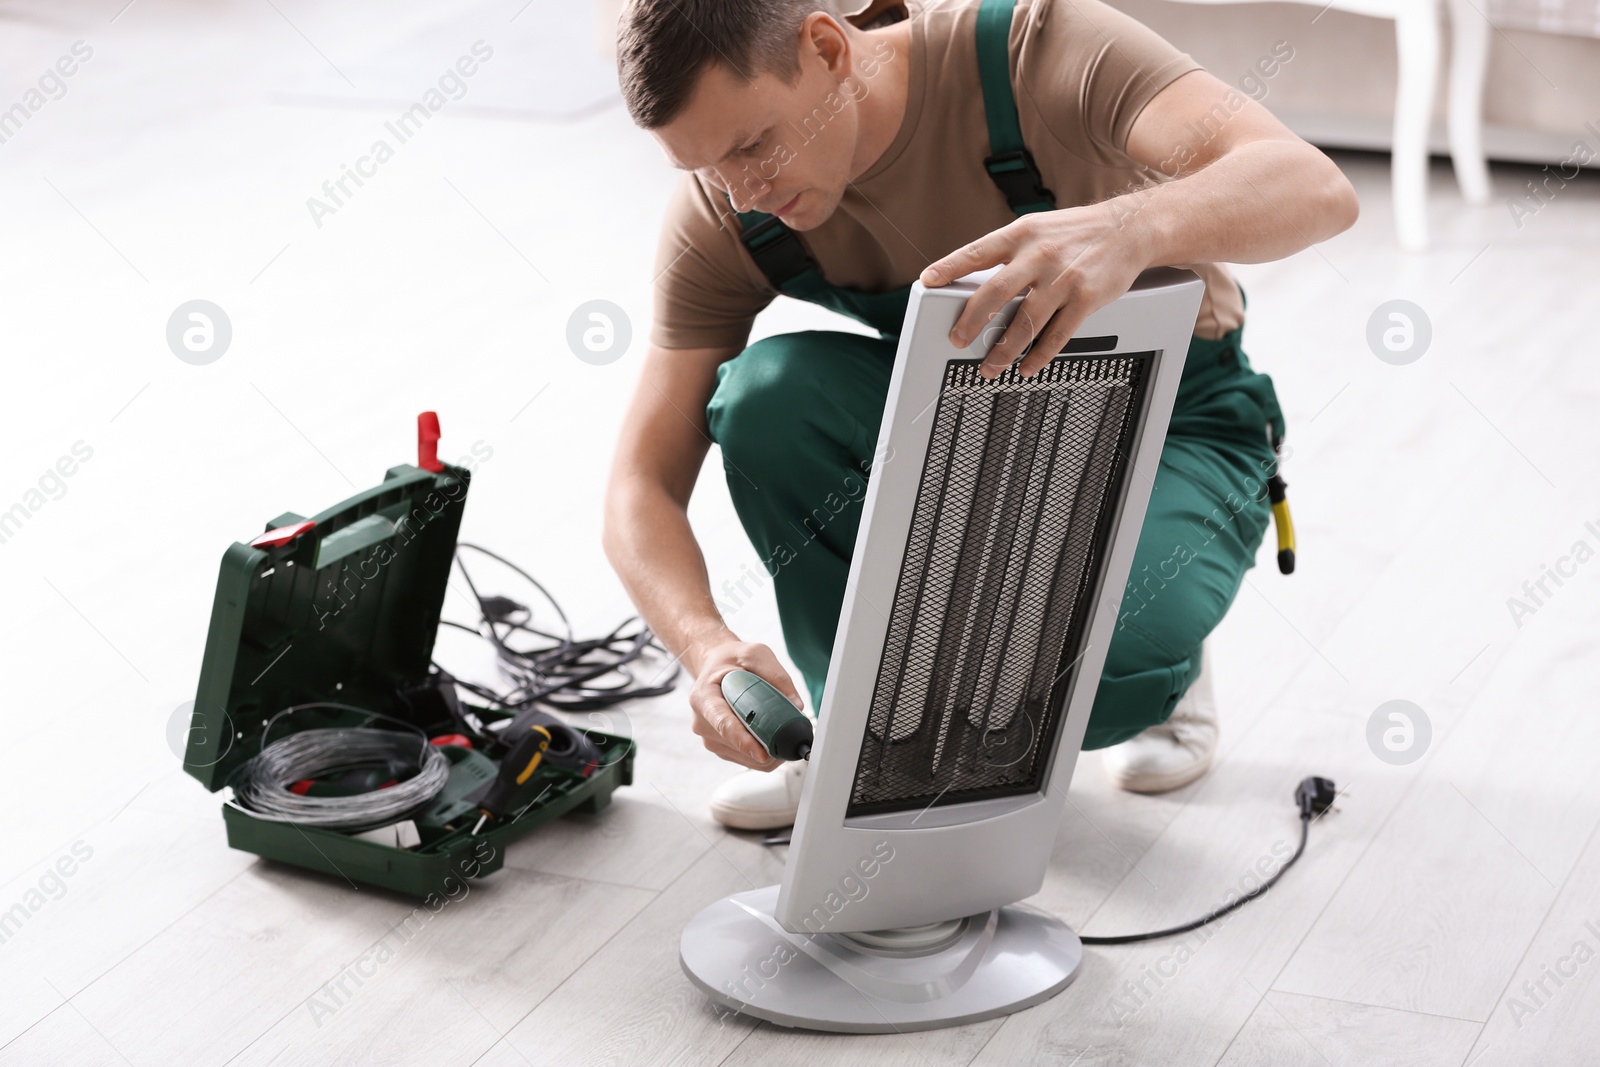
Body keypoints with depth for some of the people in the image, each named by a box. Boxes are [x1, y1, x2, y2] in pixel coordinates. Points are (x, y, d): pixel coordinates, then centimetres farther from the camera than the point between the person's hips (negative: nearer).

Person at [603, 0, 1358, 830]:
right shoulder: (724, 212, -17)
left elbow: (1313, 188, -42)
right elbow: (643, 488, -17)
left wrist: (1126, 230, -64)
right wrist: (708, 647, -38)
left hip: (1170, 424, -4)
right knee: (767, 393, -27)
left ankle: (1162, 663, 5)